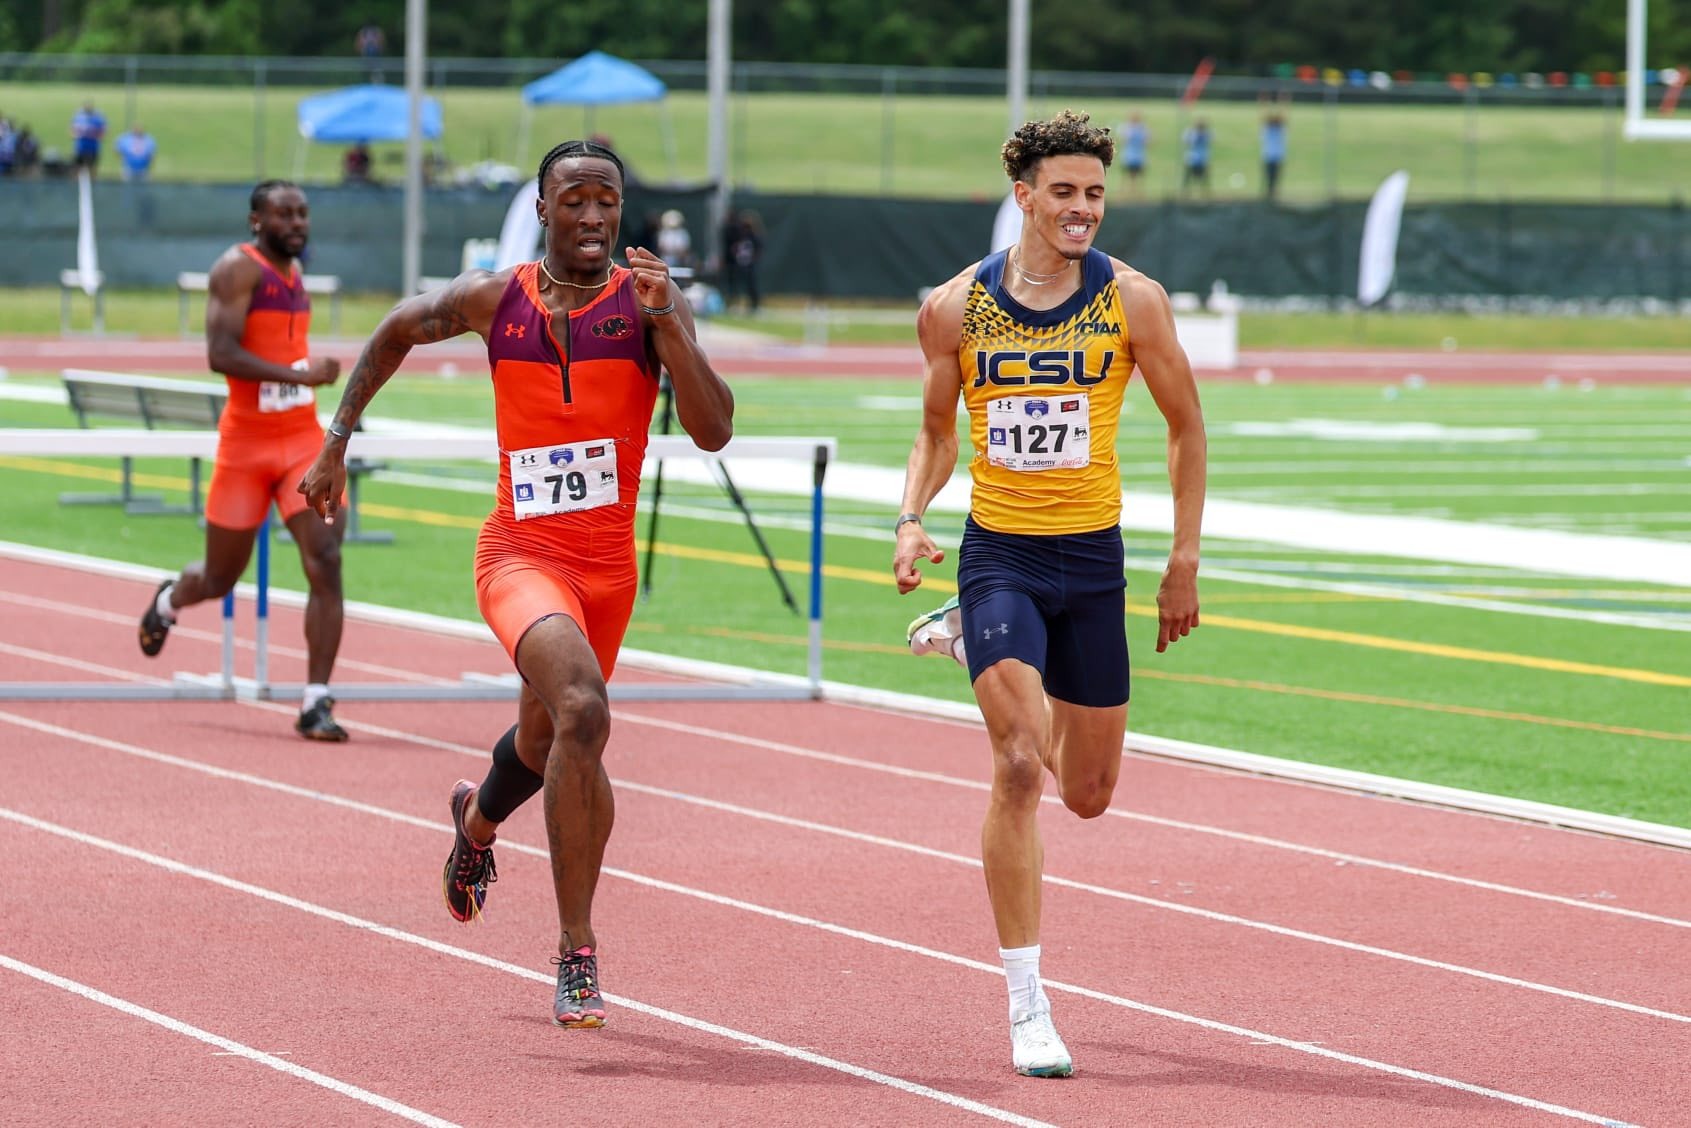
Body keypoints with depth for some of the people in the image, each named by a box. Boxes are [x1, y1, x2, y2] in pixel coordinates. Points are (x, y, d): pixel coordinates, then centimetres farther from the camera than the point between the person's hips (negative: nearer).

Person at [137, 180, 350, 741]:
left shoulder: (294, 270, 11)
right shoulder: (238, 268, -12)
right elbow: (220, 354, -24)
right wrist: (298, 374, -30)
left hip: (303, 440, 5)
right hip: (246, 442, -5)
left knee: (325, 559, -14)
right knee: (220, 578, 9)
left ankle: (316, 704, -12)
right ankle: (168, 602, 47)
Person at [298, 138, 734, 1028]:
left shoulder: (648, 303, -7)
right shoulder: (494, 300, -4)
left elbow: (713, 431, -18)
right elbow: (400, 329, 17)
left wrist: (666, 322, -28)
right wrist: (337, 443, 17)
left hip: (608, 564, 3)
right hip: (521, 554, -3)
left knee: (545, 737, 24)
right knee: (582, 711, -29)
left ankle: (478, 820, 64)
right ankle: (577, 952, -24)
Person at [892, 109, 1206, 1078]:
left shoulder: (1132, 300, -5)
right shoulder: (955, 308, -2)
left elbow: (1187, 426, 5)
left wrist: (1186, 561, 4)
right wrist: (911, 521, -5)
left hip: (1092, 560, 1)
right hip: (999, 553, -1)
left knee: (1089, 794, 12)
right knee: (1019, 768, -18)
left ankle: (972, 640, 43)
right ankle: (1028, 1006, -10)